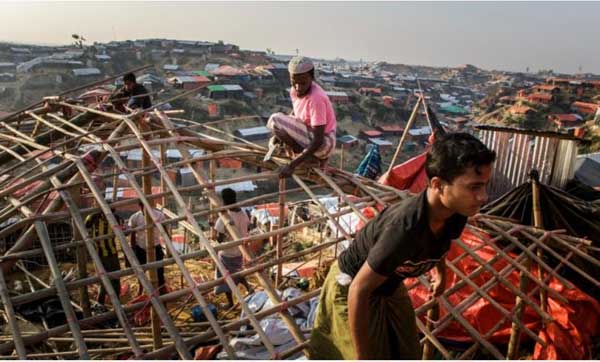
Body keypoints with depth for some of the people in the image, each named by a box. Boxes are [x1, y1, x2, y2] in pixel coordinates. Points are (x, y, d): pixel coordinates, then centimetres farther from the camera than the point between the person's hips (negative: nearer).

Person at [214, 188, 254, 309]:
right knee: (236, 272, 30)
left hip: (227, 252, -6)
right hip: (241, 250, 6)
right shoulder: (243, 213, -8)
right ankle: (248, 287, 12)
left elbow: (219, 239, -22)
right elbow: (247, 228, 6)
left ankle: (230, 303, 27)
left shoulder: (224, 217, -27)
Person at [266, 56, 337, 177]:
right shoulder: (295, 90, -6)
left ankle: (314, 158, -8)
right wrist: (279, 135, -5)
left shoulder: (316, 98, -29)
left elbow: (318, 141, -30)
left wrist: (292, 165, -33)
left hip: (323, 143, -8)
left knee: (276, 120, -21)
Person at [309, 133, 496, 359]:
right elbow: (359, 290, -33)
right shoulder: (405, 228, -42)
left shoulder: (455, 214, -18)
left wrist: (441, 273, 28)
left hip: (389, 285, 8)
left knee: (406, 353, 20)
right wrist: (362, 356, -25)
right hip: (352, 287, -7)